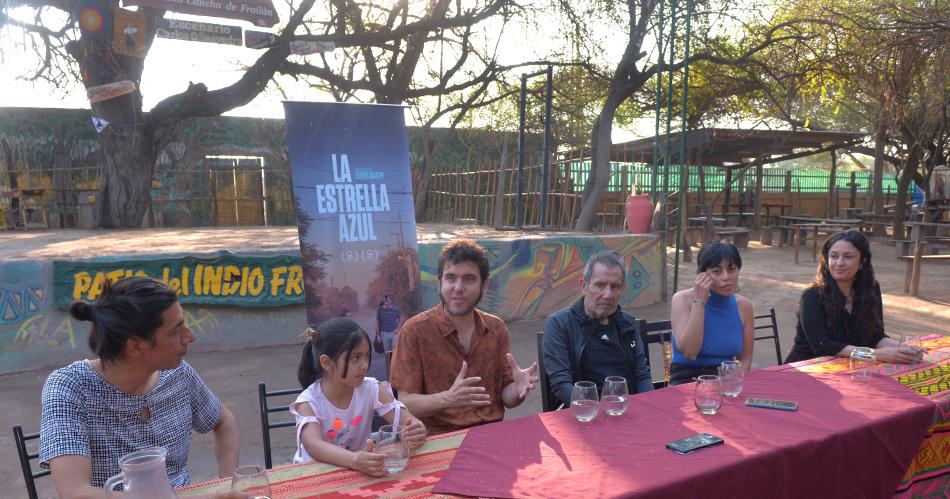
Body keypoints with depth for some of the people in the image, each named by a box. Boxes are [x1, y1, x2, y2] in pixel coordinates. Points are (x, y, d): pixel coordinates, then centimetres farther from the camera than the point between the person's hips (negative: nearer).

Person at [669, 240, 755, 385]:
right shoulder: (683, 300, -8)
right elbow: (689, 353, -19)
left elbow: (745, 358, 9)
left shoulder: (743, 305, 2)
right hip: (687, 379, -3)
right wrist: (699, 301, -19)